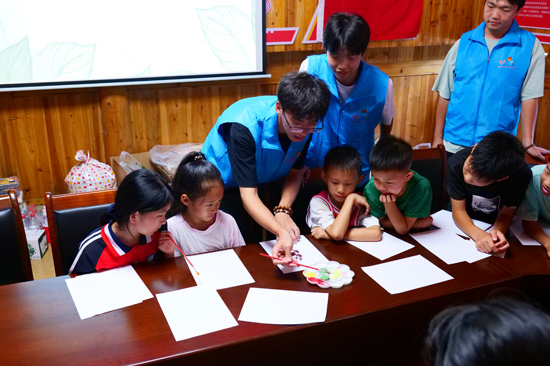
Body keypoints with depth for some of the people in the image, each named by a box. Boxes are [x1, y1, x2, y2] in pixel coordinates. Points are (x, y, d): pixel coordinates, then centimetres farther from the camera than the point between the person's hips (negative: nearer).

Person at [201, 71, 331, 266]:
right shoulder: (245, 127, -39)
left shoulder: (306, 126, -21)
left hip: (265, 182, 5)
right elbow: (248, 194, -41)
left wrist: (283, 211, -26)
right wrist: (281, 233, -56)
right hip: (222, 187, -4)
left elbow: (295, 173, -7)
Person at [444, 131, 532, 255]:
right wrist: (478, 234, -39)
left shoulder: (521, 173, -28)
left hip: (494, 225, 0)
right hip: (461, 222, 1)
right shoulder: (456, 163, -27)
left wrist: (497, 231, -36)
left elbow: (506, 213, -13)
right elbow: (459, 210, -20)